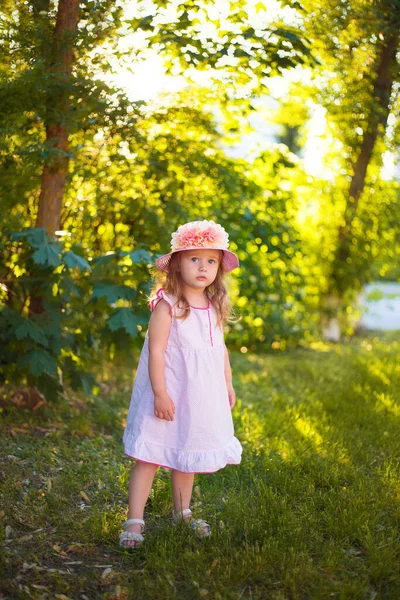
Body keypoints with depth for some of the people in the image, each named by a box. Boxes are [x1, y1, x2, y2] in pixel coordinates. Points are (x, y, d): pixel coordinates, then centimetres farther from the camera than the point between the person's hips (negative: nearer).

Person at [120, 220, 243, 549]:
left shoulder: (215, 307, 5)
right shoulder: (167, 305, -16)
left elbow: (220, 347, 17)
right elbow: (156, 350, -18)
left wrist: (228, 383, 17)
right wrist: (160, 393, -22)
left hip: (203, 395, 7)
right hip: (169, 393, -6)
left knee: (188, 454, 19)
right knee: (149, 456, -5)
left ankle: (182, 512, 34)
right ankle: (135, 520, 1)